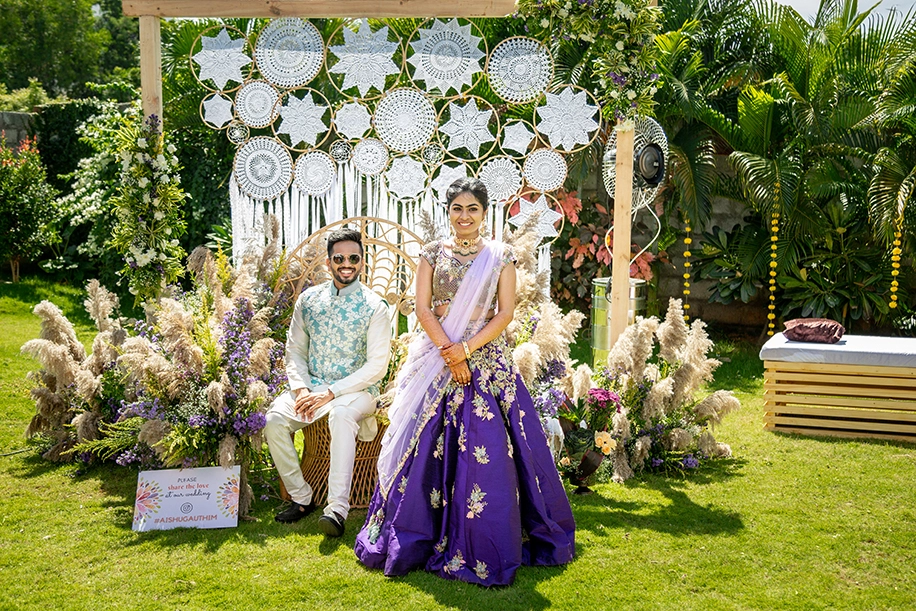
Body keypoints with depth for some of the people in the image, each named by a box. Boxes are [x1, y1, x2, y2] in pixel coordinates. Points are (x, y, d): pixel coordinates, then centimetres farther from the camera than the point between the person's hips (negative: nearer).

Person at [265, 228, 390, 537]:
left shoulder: (374, 306, -6)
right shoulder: (308, 299, 7)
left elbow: (377, 365, -11)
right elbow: (295, 351, 9)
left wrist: (331, 393, -18)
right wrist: (300, 389, -10)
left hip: (355, 389, -4)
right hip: (311, 385, 4)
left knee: (341, 416, -37)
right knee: (275, 420, -22)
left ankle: (337, 508, -37)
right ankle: (300, 497, -5)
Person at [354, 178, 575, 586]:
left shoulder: (500, 257, 7)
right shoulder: (433, 253, 8)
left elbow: (505, 313, -1)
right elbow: (423, 310, 0)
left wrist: (466, 348, -13)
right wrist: (448, 351, -13)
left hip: (488, 361, 0)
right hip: (436, 361, 1)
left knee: (488, 450, -5)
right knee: (429, 448, 0)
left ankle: (486, 547, 6)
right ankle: (419, 537, 15)